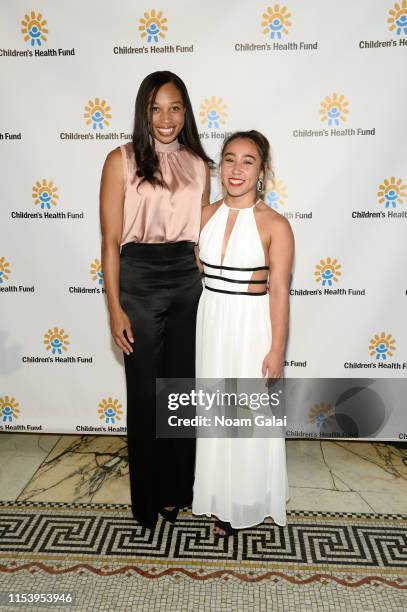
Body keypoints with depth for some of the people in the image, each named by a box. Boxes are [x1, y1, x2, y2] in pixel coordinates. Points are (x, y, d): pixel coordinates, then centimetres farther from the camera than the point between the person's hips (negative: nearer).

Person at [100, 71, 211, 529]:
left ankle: (178, 490, 33)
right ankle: (148, 500, 28)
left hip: (188, 281, 4)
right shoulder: (121, 161, -2)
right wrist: (115, 308, -11)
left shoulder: (197, 163, 10)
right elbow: (111, 241, -5)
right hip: (139, 281, -4)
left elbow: (202, 235, 14)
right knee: (145, 393, 7)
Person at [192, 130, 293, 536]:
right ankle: (215, 492, 40)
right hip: (209, 323, 5)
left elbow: (279, 292, -10)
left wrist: (276, 350, -10)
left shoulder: (275, 225, -11)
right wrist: (193, 328, 9)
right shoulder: (206, 215, 2)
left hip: (250, 327, -4)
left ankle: (241, 503, 32)